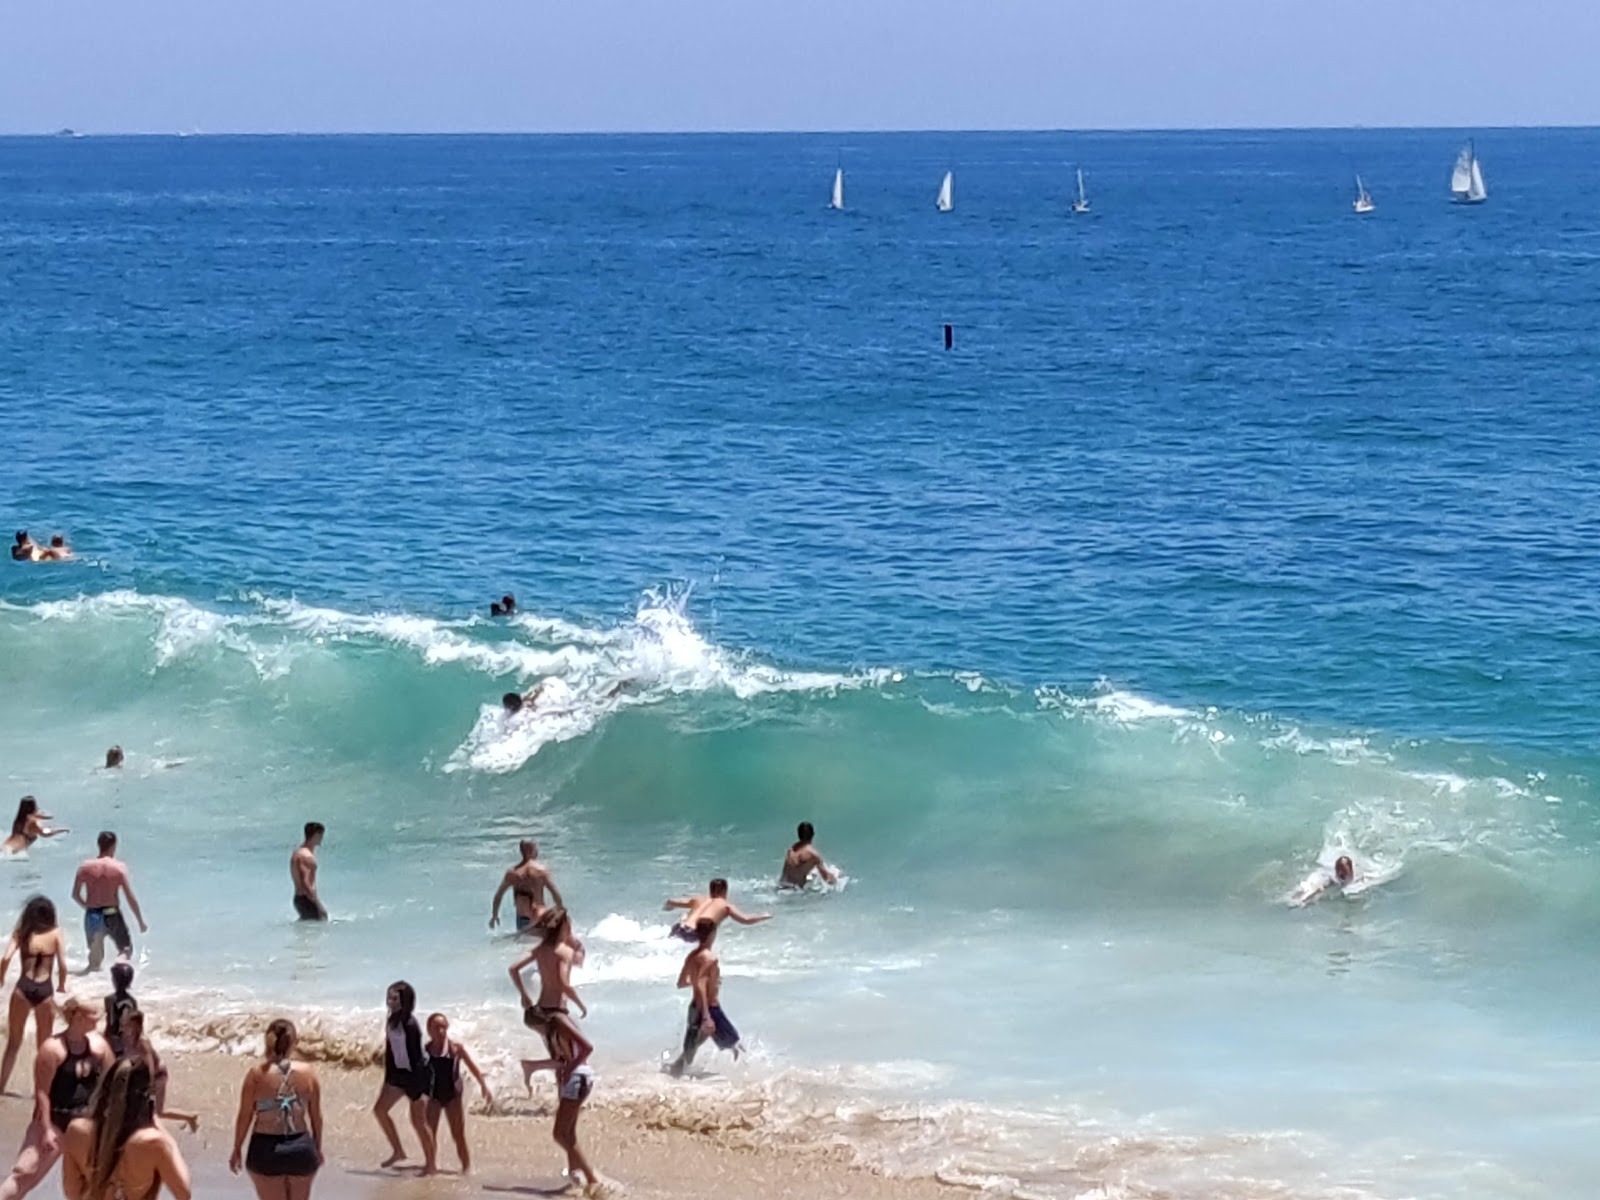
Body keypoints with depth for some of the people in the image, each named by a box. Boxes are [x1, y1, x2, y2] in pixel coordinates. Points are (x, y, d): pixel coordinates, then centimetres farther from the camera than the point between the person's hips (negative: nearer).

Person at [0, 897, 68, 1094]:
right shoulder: (56, 933, 0)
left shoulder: (21, 933, 2)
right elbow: (62, 965, -6)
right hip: (45, 990, -1)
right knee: (45, 1045, 13)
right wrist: (61, 985, 12)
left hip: (23, 988, 1)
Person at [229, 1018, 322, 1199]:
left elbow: (245, 1116, -5)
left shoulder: (257, 1074, -8)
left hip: (267, 1149, -2)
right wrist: (318, 1148, 19)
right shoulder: (307, 1072, -2)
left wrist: (237, 1149, 8)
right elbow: (316, 1116, 5)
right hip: (301, 1148, 2)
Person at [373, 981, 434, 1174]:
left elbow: (415, 1056, -21)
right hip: (398, 1072, 9)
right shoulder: (392, 1021, 3)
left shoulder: (410, 1025, -22)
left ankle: (431, 1163, 9)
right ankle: (398, 1151, 25)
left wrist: (416, 1086, -20)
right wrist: (387, 1077, 17)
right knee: (380, 1110, 13)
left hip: (415, 1074, -9)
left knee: (418, 1121, -2)